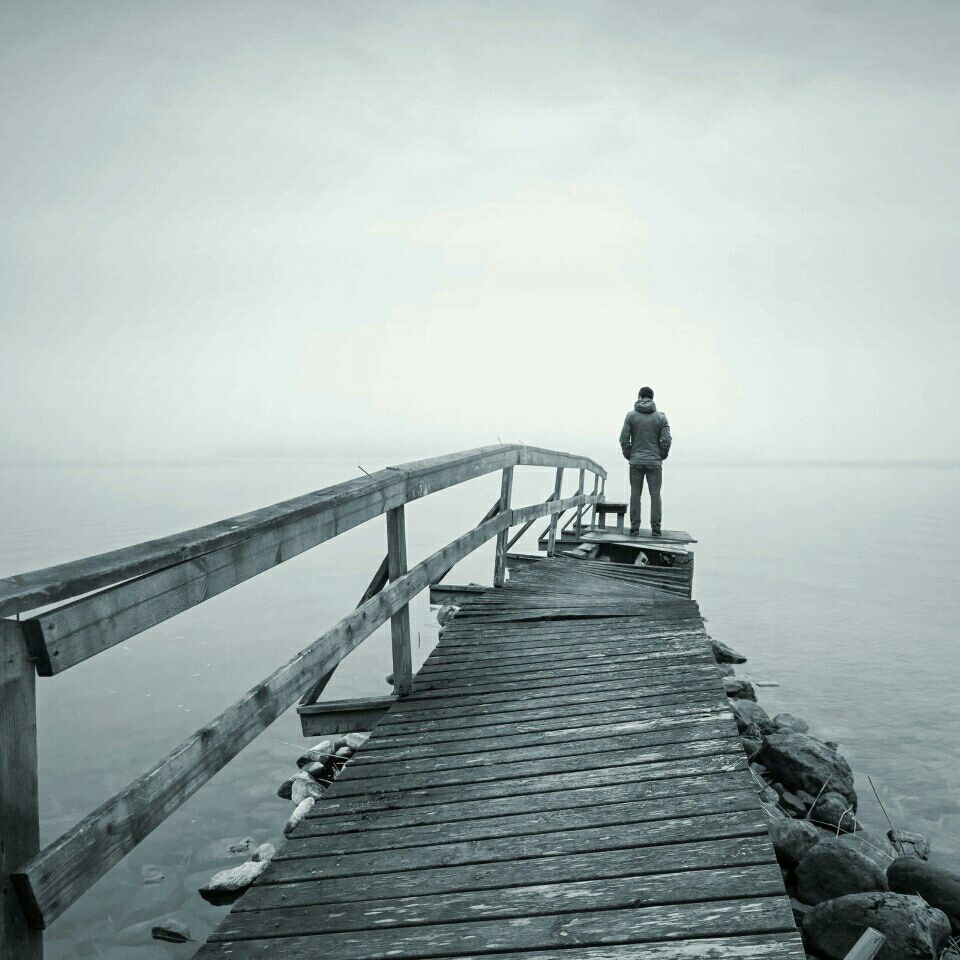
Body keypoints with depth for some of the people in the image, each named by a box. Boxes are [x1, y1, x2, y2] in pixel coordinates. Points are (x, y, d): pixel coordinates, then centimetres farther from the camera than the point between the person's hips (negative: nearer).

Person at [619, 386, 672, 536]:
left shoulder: (631, 415, 0)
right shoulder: (660, 416, 0)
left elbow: (624, 438, -4)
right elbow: (666, 440, -5)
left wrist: (628, 456, 9)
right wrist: (662, 456, 9)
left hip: (636, 462, 0)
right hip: (654, 462, 0)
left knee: (635, 494, 4)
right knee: (655, 494, 3)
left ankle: (634, 528, 3)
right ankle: (655, 528, 1)